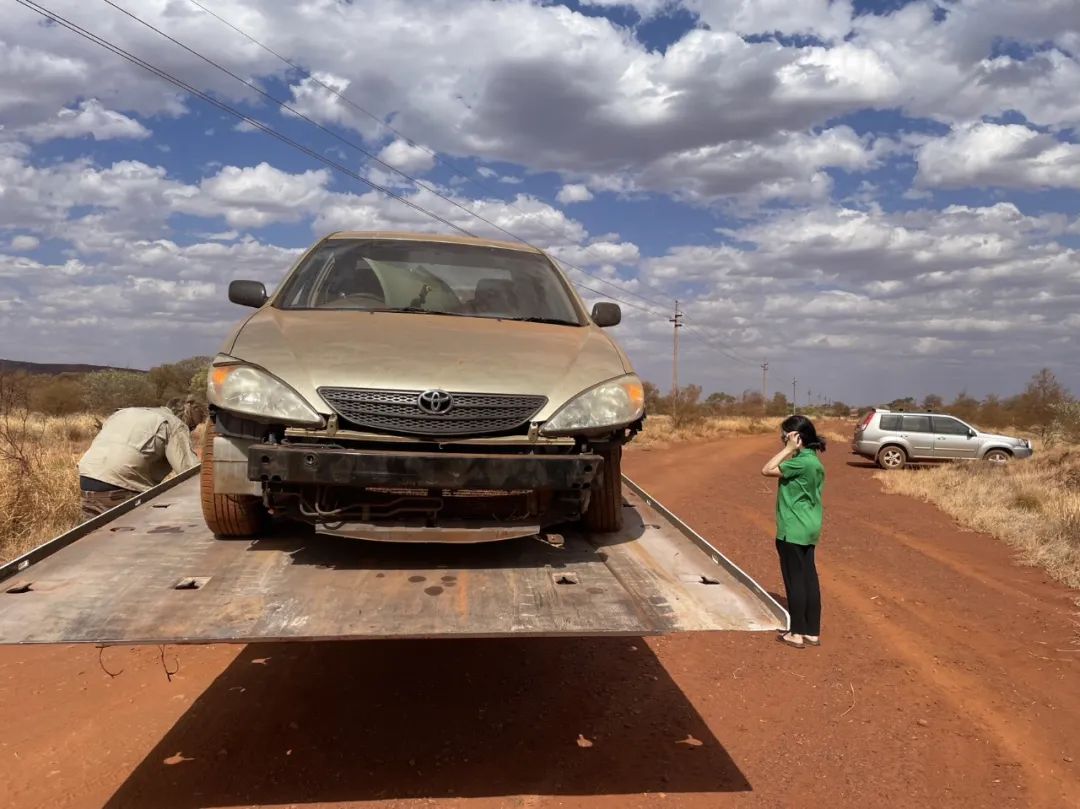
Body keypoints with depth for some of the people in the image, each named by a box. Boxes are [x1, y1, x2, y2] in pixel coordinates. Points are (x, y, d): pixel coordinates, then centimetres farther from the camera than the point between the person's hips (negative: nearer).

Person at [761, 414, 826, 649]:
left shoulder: (802, 462, -20)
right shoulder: (812, 460, 10)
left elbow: (766, 470, -19)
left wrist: (789, 449, -17)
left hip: (793, 531, -9)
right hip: (807, 529, 9)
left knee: (795, 580, 0)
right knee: (809, 579, 12)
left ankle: (797, 634, 10)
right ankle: (813, 633, 19)